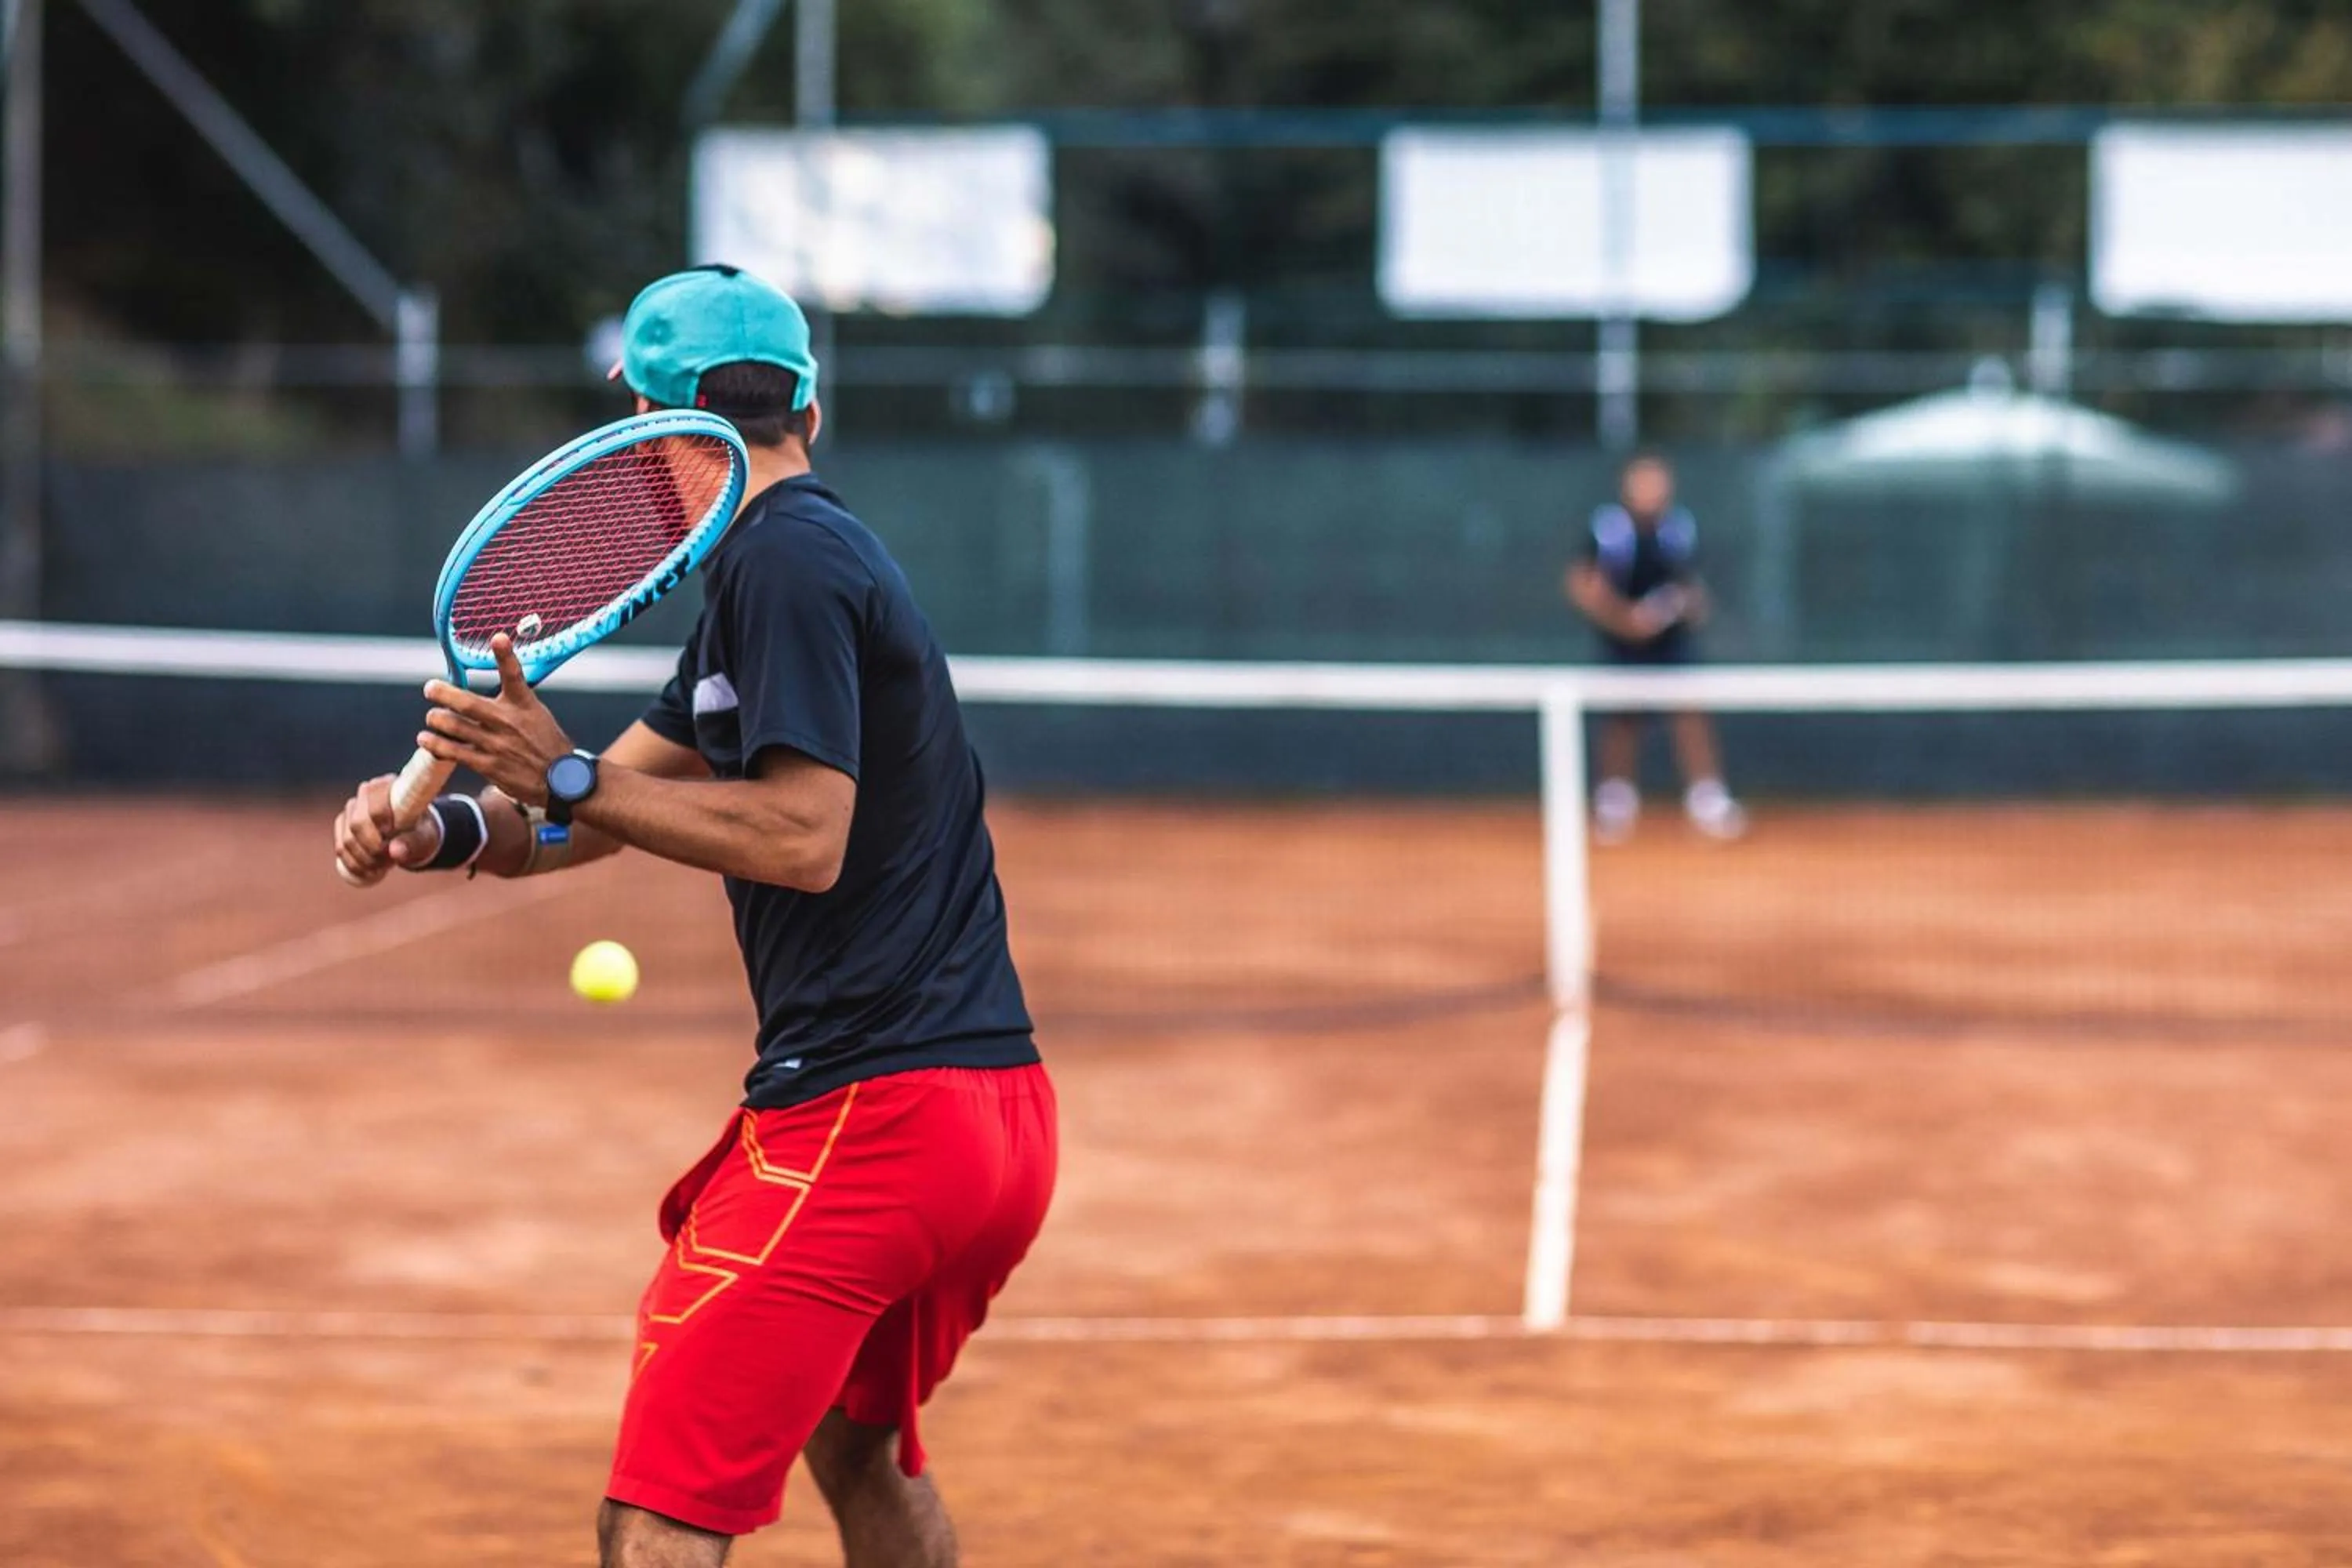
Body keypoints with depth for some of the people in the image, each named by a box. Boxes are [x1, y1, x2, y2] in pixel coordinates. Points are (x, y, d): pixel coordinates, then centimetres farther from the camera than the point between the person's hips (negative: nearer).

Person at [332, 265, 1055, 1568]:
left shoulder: (785, 560, -11)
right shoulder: (798, 560, 19)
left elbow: (803, 837, -21)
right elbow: (602, 804, 15)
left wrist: (568, 777, -18)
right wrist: (444, 831, -2)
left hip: (865, 1110, -11)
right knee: (860, 1454, 28)